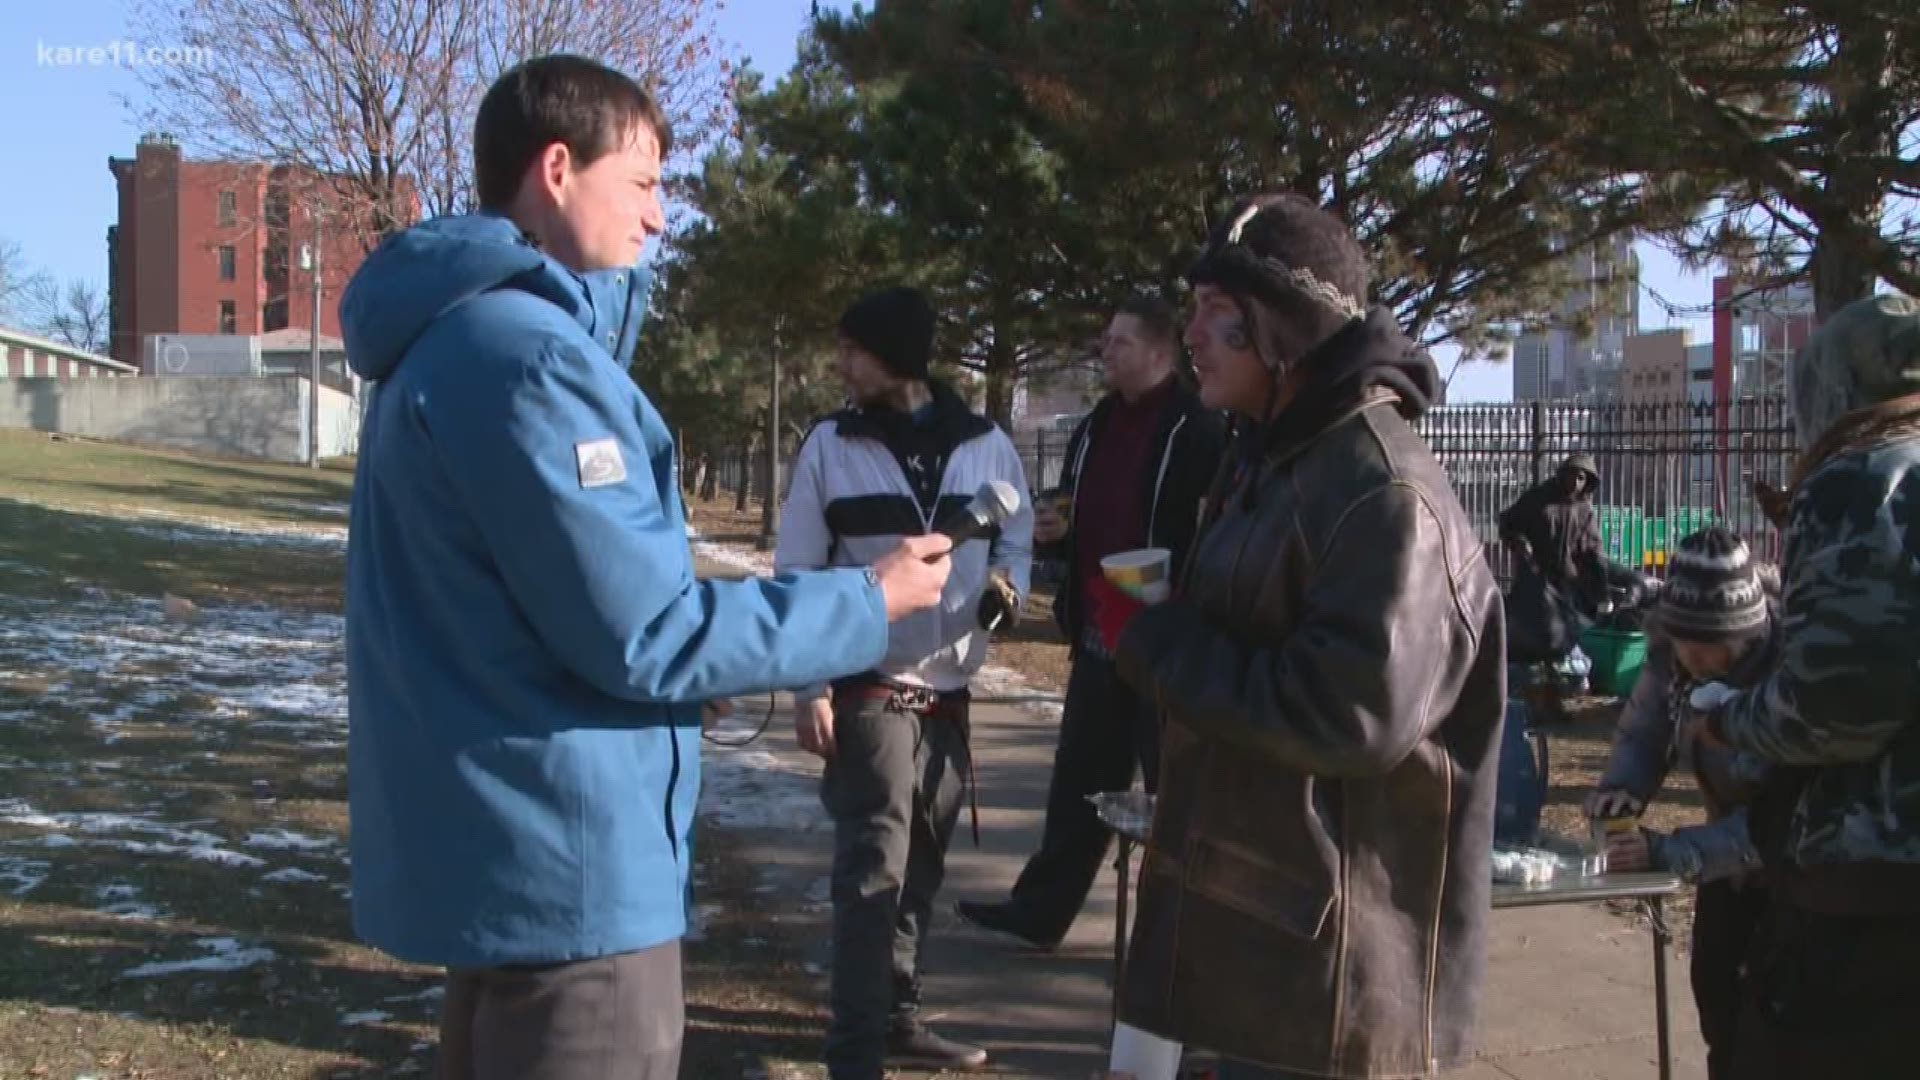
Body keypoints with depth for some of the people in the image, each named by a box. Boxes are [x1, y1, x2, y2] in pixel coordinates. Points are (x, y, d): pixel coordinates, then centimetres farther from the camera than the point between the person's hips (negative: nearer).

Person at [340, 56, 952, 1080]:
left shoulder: (453, 336, 13)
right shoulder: (522, 351, -20)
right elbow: (639, 635, -20)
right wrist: (868, 602, -11)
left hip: (497, 840, 11)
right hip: (562, 861, -11)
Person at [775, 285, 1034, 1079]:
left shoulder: (987, 445, 3)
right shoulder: (830, 445, -2)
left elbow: (1018, 537, 15)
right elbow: (797, 573, -1)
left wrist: (1006, 587, -8)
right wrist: (808, 686, -9)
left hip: (948, 695, 3)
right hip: (867, 692, -3)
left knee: (921, 868, 12)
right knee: (874, 870, -6)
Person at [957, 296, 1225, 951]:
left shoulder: (1199, 431, -10)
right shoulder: (1093, 430, 14)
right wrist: (1057, 533, 3)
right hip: (1097, 639, 7)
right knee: (1077, 784, 15)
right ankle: (1038, 911, 25)